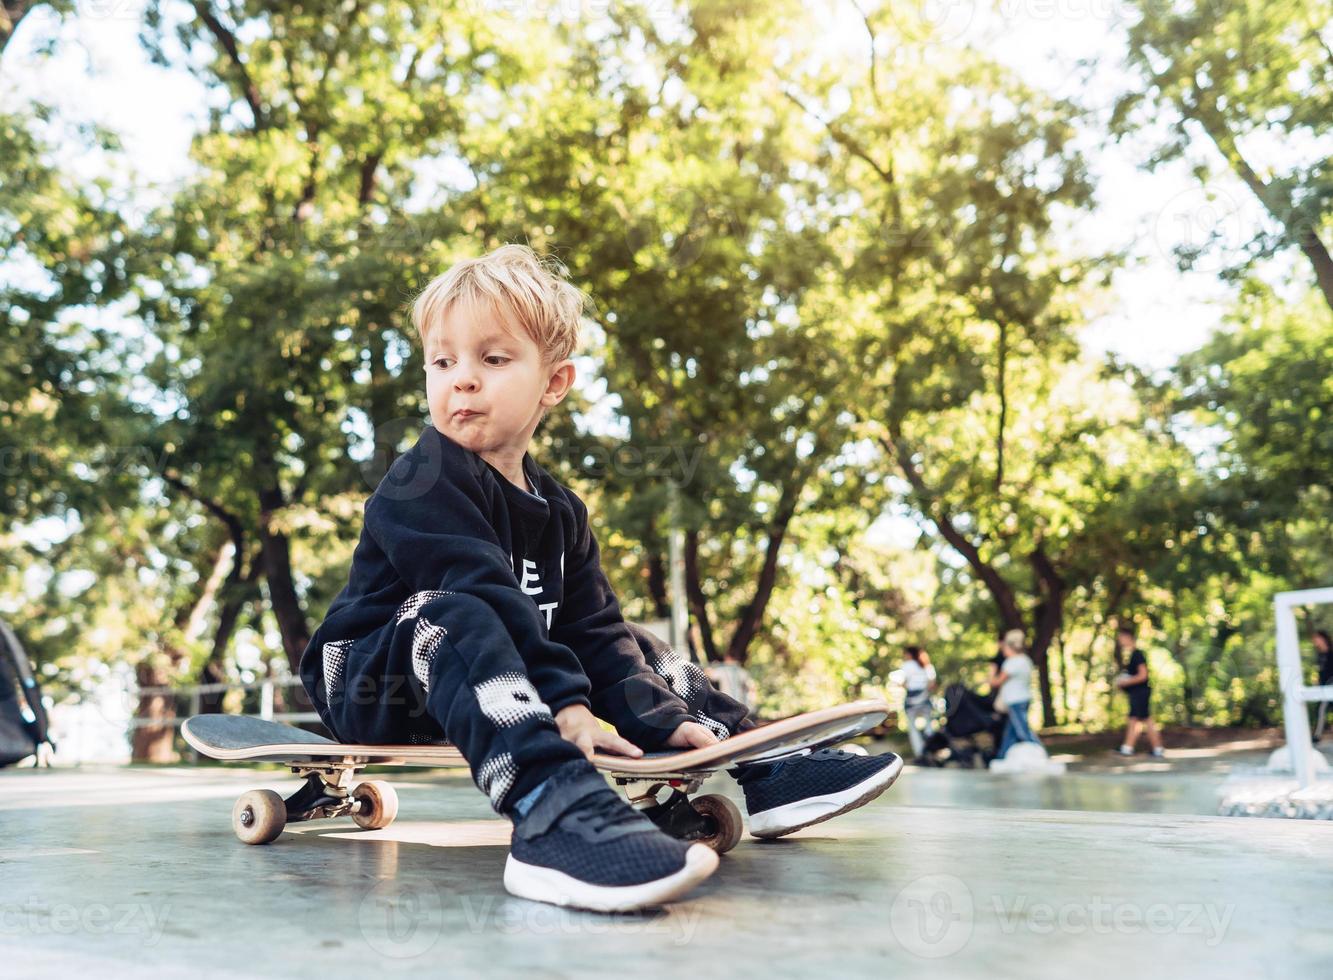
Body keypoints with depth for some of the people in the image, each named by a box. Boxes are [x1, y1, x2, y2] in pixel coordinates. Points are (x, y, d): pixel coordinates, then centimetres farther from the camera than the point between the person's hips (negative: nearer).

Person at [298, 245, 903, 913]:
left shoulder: (561, 512, 7)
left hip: (490, 688, 8)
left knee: (632, 647, 11)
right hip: (371, 686, -8)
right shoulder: (424, 483, -17)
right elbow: (483, 593, -29)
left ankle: (762, 766, 9)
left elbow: (593, 628, 2)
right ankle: (553, 813, -61)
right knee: (453, 616, -38)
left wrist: (664, 719, -11)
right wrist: (563, 703, -37)